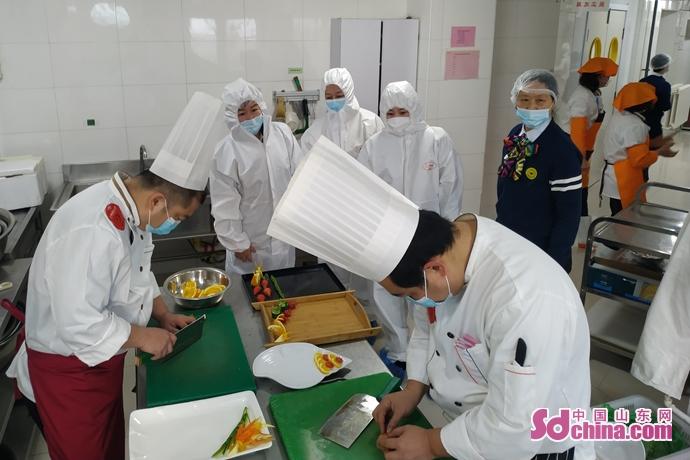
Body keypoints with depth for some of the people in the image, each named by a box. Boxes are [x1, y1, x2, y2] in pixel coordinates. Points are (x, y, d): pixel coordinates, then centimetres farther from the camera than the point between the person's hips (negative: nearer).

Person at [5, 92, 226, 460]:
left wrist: (163, 316, 5)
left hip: (100, 360, 9)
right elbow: (78, 323, -34)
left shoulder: (127, 208, -3)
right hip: (67, 372, -8)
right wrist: (143, 337, -22)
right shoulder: (92, 231, -35)